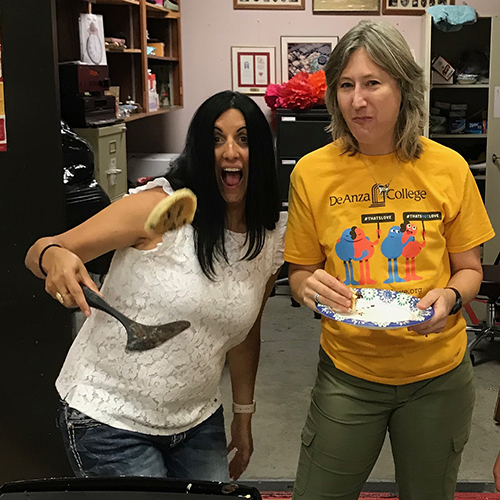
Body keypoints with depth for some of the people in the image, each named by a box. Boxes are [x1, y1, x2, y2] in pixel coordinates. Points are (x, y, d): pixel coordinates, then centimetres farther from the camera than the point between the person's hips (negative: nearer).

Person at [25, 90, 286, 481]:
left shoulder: (272, 241, -1)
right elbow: (40, 253, -15)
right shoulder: (158, 206, -18)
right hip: (109, 417, -5)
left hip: (198, 421, 6)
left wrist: (243, 417, 16)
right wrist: (55, 258, -38)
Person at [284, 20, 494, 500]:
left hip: (437, 374, 1)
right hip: (347, 373, 0)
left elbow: (469, 269, 3)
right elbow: (299, 273, 3)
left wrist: (450, 297, -19)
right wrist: (309, 286, -20)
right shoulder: (312, 172, -7)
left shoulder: (448, 167, -7)